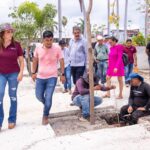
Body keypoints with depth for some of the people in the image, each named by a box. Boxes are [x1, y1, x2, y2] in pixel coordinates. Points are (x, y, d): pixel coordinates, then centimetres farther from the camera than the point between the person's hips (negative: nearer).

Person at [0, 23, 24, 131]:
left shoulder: (16, 44, -6)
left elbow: (21, 60, 0)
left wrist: (21, 73, -8)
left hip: (13, 74, -1)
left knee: (13, 96, 8)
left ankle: (12, 120, 19)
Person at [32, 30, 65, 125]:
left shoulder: (57, 48, -12)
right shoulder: (38, 48, -5)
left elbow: (61, 61, -2)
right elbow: (35, 60, 9)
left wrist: (63, 74, -2)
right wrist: (33, 72, 11)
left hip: (52, 77, -3)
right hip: (40, 77, 3)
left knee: (48, 97, -6)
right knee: (39, 96, 12)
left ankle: (45, 116, 14)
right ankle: (47, 106, 43)